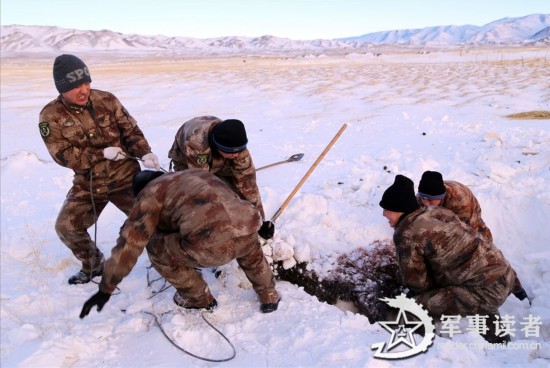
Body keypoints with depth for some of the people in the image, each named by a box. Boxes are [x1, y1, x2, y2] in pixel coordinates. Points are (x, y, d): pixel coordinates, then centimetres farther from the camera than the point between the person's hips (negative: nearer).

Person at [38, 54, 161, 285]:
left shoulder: (107, 100, -5)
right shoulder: (51, 116, -8)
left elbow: (131, 130, 0)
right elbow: (62, 155, -14)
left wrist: (145, 153, -19)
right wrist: (103, 153, -21)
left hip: (125, 174, -1)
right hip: (87, 183, 1)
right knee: (66, 227, -7)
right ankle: (93, 264, 19)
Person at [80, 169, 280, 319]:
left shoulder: (152, 193, 16)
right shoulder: (197, 174, 34)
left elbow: (129, 243, 11)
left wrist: (105, 289, 17)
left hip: (213, 246, -6)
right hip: (248, 230, 7)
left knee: (157, 249, 20)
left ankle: (200, 299, 31)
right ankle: (268, 295, 45)